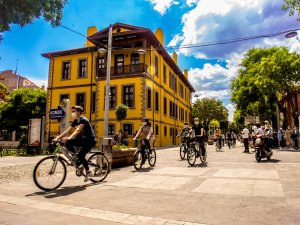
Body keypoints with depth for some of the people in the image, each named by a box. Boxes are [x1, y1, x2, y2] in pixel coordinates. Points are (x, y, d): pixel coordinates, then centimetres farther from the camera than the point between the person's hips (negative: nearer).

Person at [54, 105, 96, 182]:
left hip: (90, 140, -8)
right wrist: (58, 137, -7)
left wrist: (69, 138, -48)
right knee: (68, 143, -13)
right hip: (83, 139, 8)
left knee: (81, 155, -21)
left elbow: (77, 130, -34)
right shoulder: (75, 121, 7)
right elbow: (67, 131, 4)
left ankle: (88, 172, -3)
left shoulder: (83, 120, -19)